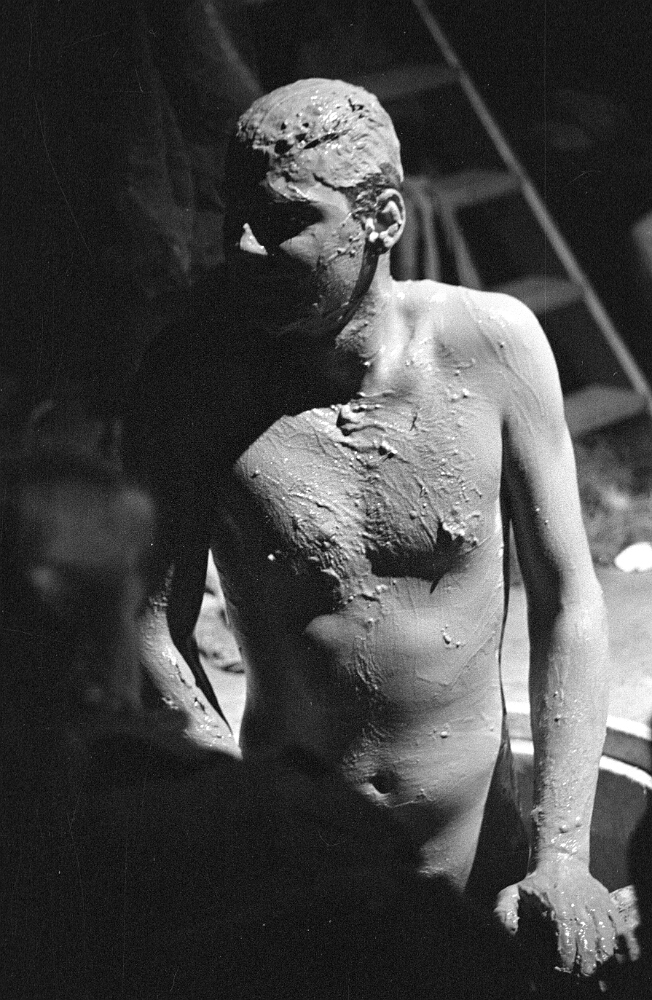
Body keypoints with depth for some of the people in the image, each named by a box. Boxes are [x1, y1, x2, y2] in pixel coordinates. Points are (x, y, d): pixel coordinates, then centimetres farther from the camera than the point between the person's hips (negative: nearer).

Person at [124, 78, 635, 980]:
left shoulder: (493, 342, -11)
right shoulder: (193, 386, -12)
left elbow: (567, 602, -6)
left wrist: (561, 857, -12)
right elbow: (156, 628, -5)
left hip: (484, 868, 1)